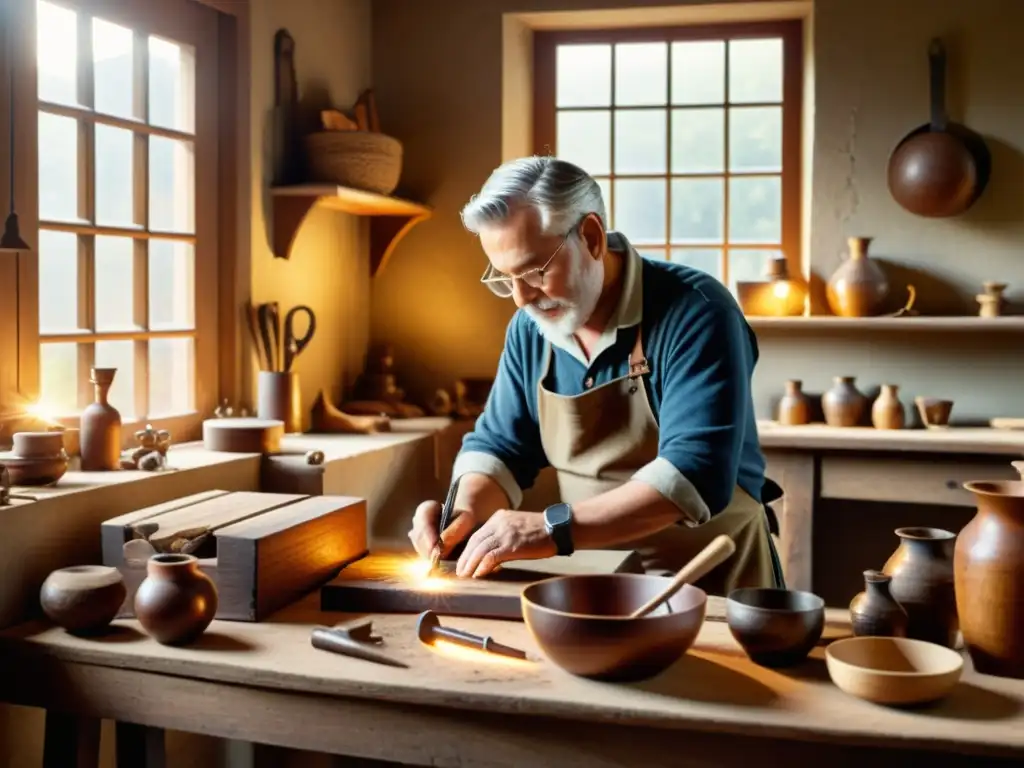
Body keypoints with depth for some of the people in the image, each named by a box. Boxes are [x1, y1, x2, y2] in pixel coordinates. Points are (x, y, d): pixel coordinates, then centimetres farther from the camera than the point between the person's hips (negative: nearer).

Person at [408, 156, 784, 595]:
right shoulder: (530, 328, 2)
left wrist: (553, 529, -32)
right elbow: (499, 444, 10)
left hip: (714, 580, -4)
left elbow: (697, 473, -26)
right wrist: (467, 512, -11)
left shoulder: (694, 313, -17)